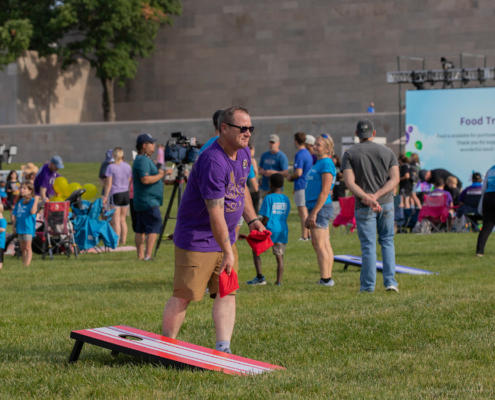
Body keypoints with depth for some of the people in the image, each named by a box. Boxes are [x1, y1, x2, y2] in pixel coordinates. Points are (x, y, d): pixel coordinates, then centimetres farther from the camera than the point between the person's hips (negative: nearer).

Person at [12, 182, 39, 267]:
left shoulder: (32, 201, -8)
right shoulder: (19, 202, 12)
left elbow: (33, 211, -25)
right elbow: (15, 215, 16)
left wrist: (36, 201, -25)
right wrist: (14, 226, 15)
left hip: (28, 227, -7)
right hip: (20, 227, 7)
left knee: (27, 247, -7)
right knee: (22, 248, 13)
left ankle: (27, 264, -8)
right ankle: (23, 264, 20)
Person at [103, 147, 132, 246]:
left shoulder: (111, 167, -10)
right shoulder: (128, 166, 3)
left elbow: (108, 183, -10)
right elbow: (130, 181, 11)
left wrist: (105, 196, -5)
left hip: (115, 194, -5)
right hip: (126, 194, 5)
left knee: (116, 220, -2)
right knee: (123, 219, 13)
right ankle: (123, 241, 14)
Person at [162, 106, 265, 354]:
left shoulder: (243, 155, 5)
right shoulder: (213, 162, -25)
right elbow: (215, 213, -26)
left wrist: (252, 220, 14)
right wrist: (228, 252, -24)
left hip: (226, 238, 9)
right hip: (197, 240, -9)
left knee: (227, 294, 2)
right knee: (183, 296, -3)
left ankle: (223, 350, 2)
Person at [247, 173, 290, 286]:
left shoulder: (269, 198, -8)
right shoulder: (286, 199, 8)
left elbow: (265, 218, -11)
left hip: (270, 230, -4)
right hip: (283, 230, 4)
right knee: (279, 256, 10)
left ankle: (259, 277, 5)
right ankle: (279, 281, 7)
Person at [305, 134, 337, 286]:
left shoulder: (326, 164, -12)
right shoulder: (318, 163, 18)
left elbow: (325, 191, -19)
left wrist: (314, 212, -21)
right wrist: (312, 212, 23)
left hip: (321, 207, -10)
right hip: (316, 207, 10)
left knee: (319, 244, -11)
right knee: (325, 245, 9)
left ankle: (325, 279, -11)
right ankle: (327, 278, 11)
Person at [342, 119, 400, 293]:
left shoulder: (350, 153, -1)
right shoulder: (387, 152, 7)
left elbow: (349, 182, -12)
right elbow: (395, 179, -3)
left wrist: (368, 198, -18)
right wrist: (376, 196, -12)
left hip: (363, 207, -2)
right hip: (386, 203, 2)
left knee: (368, 246, 1)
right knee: (387, 242, 13)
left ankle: (368, 285, 5)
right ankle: (390, 281, 5)